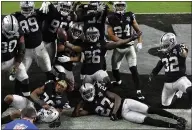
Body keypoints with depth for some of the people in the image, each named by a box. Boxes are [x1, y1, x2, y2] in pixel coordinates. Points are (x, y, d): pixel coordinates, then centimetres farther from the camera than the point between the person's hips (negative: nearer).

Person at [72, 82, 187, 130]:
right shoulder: (90, 106, 5)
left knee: (150, 110, -15)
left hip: (124, 103, 1)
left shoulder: (100, 92, 2)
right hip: (123, 114, 0)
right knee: (147, 120, -17)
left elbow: (117, 98, -3)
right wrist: (81, 102, -3)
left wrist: (113, 112, -15)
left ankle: (176, 117, -11)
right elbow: (75, 114, 1)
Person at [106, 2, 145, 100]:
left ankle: (138, 91, -2)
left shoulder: (130, 16, -6)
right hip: (118, 48, 1)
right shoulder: (110, 18, -8)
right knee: (114, 68, 14)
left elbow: (138, 30, 2)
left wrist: (139, 42, -12)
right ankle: (118, 81, 47)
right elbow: (110, 35, -14)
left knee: (134, 69, -8)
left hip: (129, 47, -1)